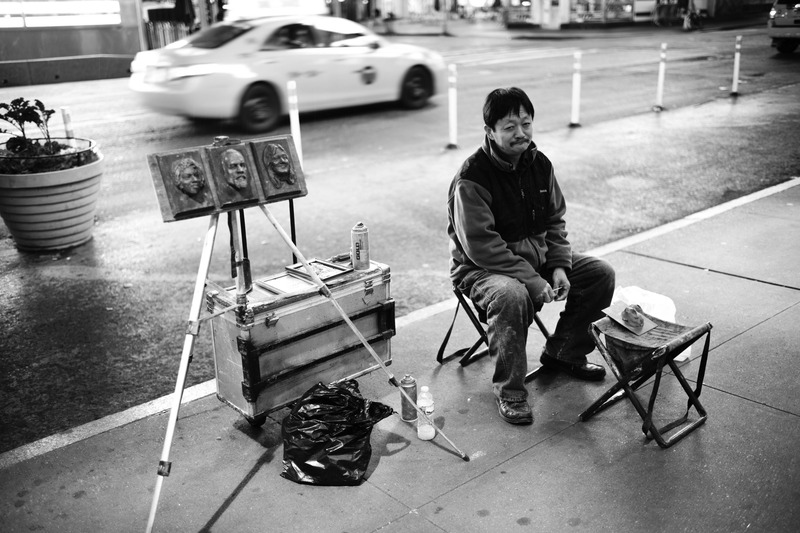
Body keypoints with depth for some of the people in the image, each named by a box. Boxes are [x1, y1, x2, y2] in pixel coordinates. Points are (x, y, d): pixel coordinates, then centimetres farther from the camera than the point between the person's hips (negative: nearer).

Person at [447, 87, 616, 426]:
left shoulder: (539, 164, 1)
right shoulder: (471, 178, -23)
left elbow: (555, 220, 10)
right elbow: (482, 246, -26)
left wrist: (559, 266, -6)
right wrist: (533, 281, -28)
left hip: (536, 255, 8)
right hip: (482, 267, -7)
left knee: (601, 274, 0)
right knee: (512, 296, -39)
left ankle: (563, 353, 17)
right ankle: (509, 391, -20)